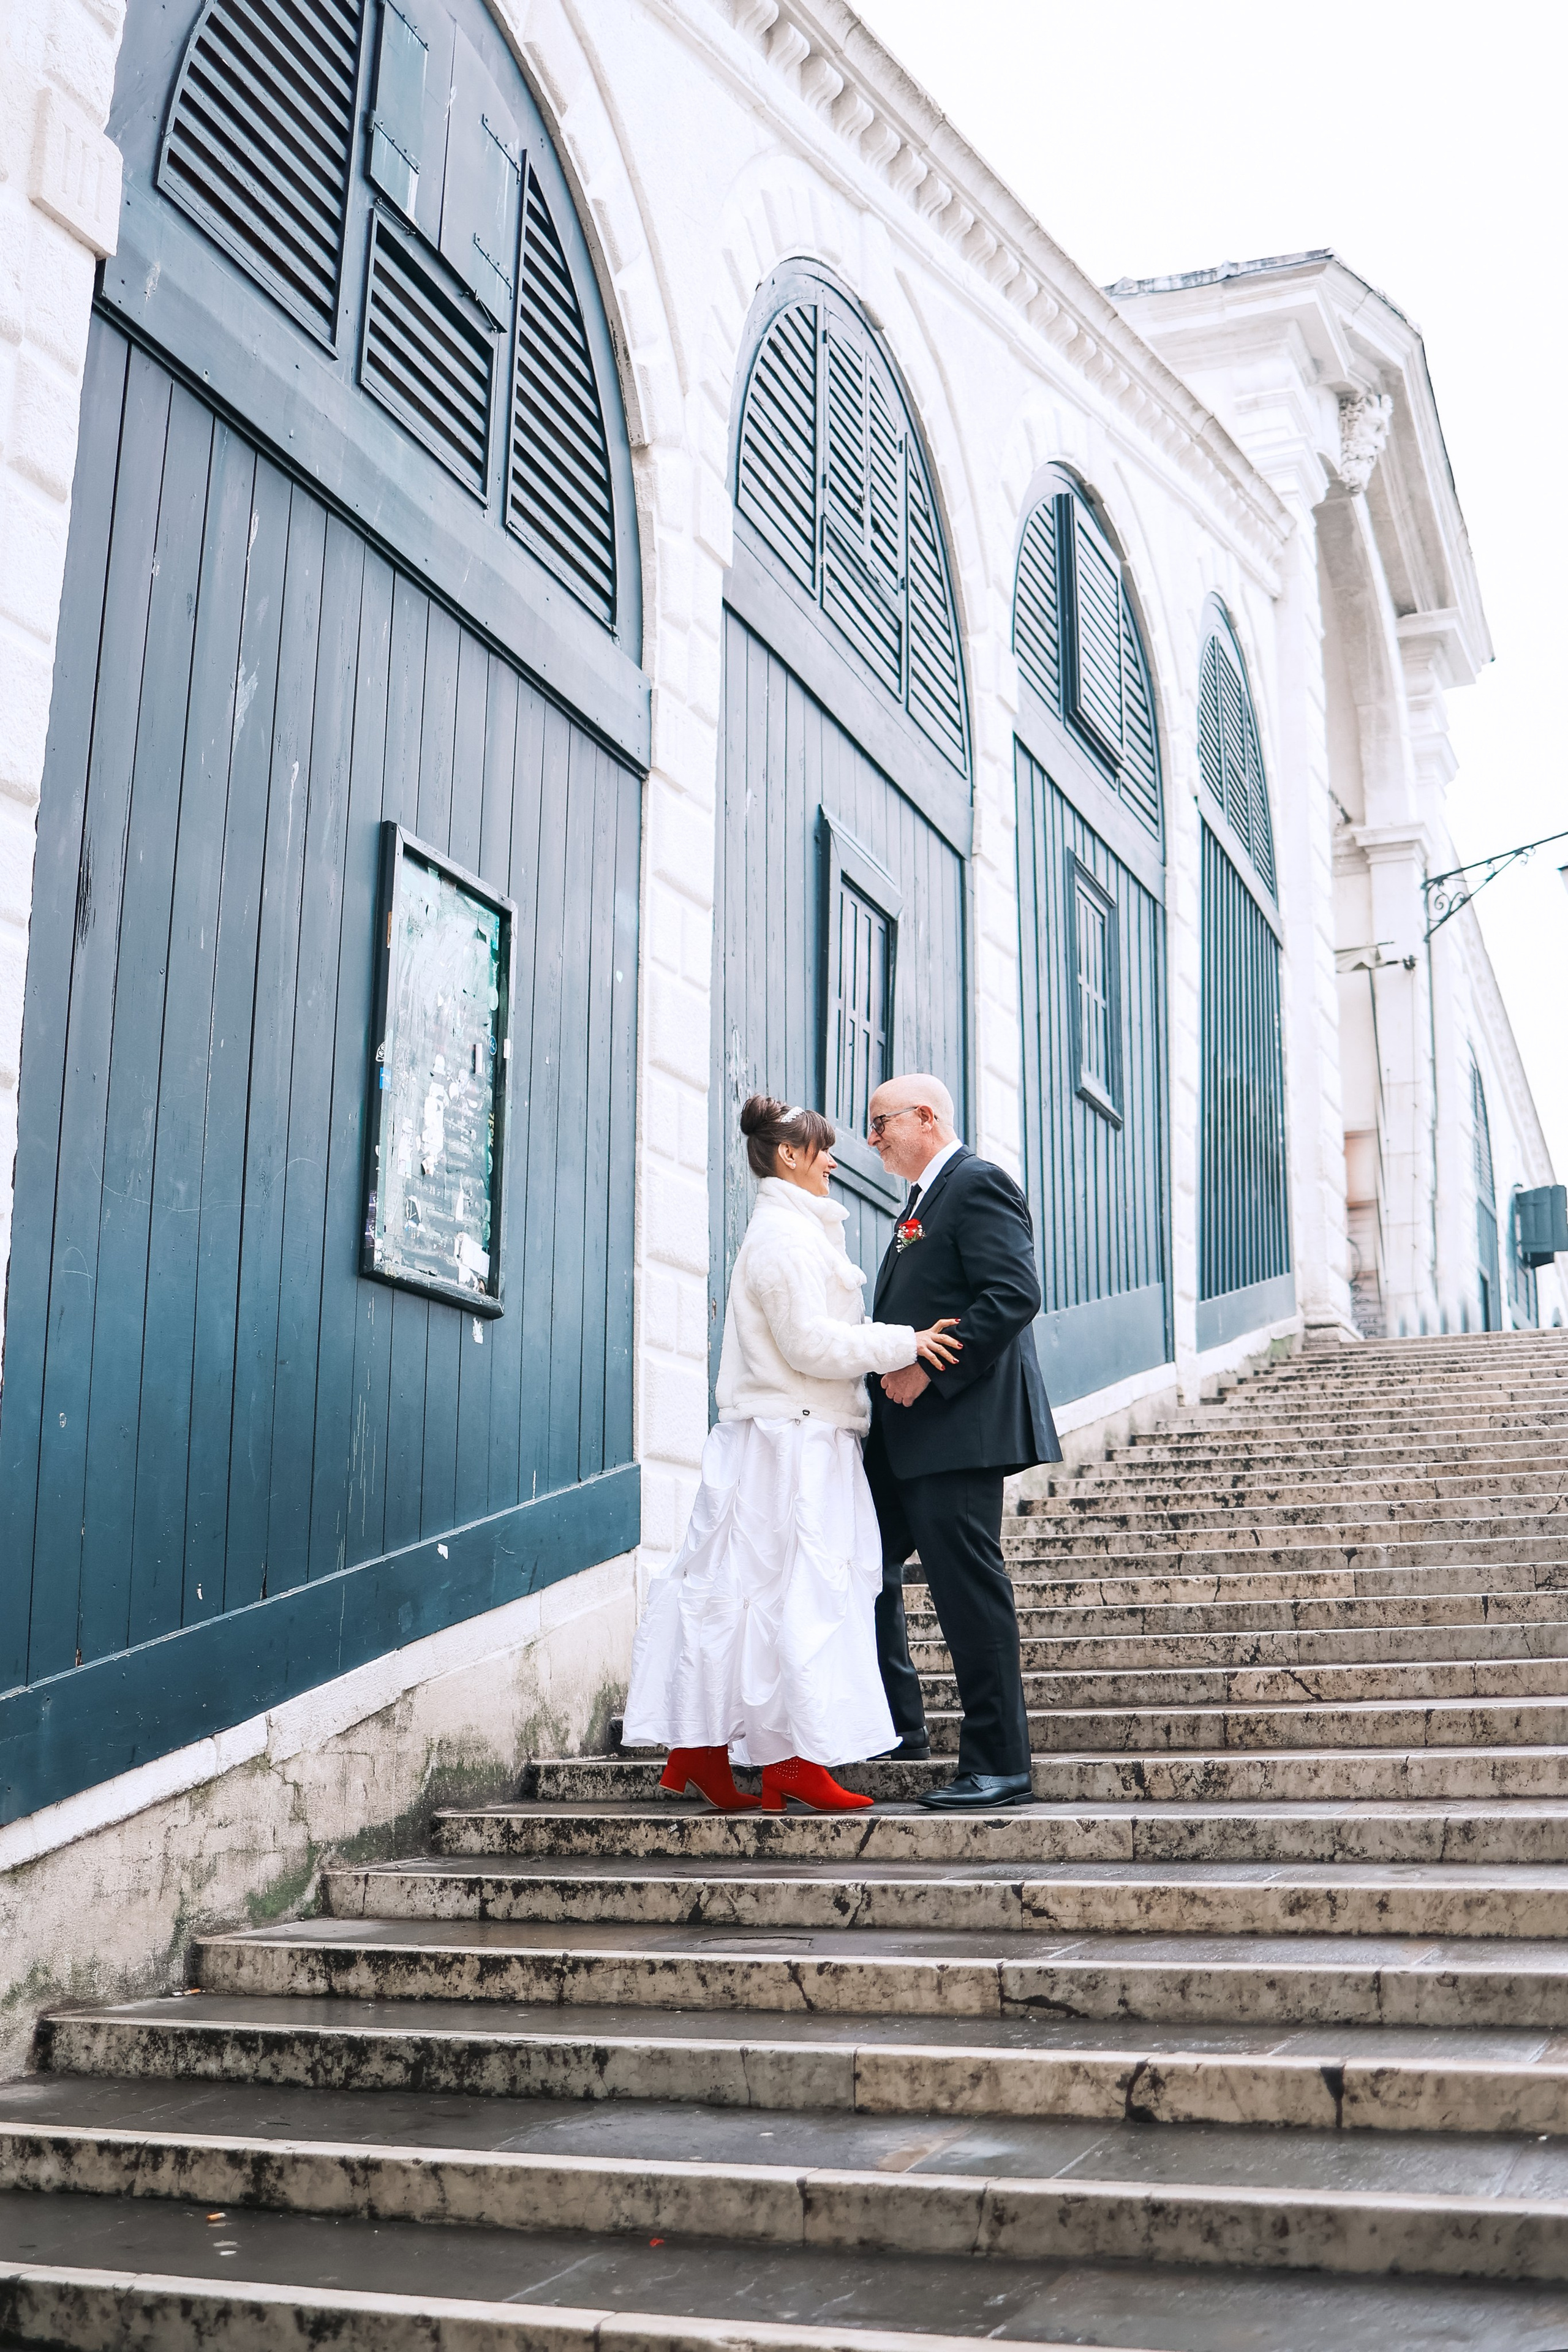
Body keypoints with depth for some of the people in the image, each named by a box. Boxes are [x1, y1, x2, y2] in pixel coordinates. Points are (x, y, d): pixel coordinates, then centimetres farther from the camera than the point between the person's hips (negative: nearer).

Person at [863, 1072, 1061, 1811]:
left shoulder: (979, 1185, -11)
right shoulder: (924, 1198, 20)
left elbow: (1015, 1295, -22)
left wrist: (929, 1372, -22)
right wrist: (890, 1369, 6)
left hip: (958, 1426, -11)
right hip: (906, 1430, 11)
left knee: (968, 1590, -6)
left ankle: (999, 1766, 2)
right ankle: (897, 1728, 28)